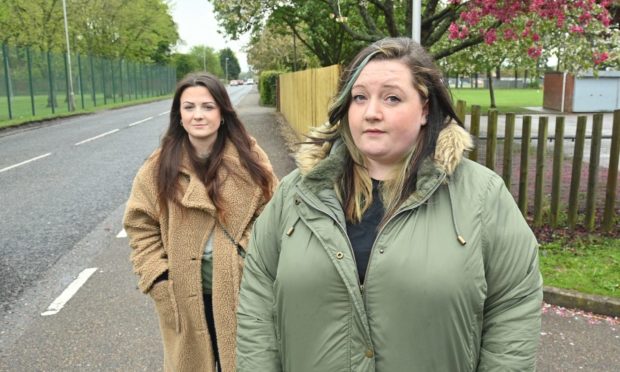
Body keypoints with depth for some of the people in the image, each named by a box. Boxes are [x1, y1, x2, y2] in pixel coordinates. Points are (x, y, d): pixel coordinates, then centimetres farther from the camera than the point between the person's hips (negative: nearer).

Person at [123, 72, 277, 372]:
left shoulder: (249, 158, -5)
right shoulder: (160, 167, -5)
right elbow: (142, 228, 0)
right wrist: (160, 280, -7)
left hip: (240, 289, 0)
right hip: (185, 296, 1)